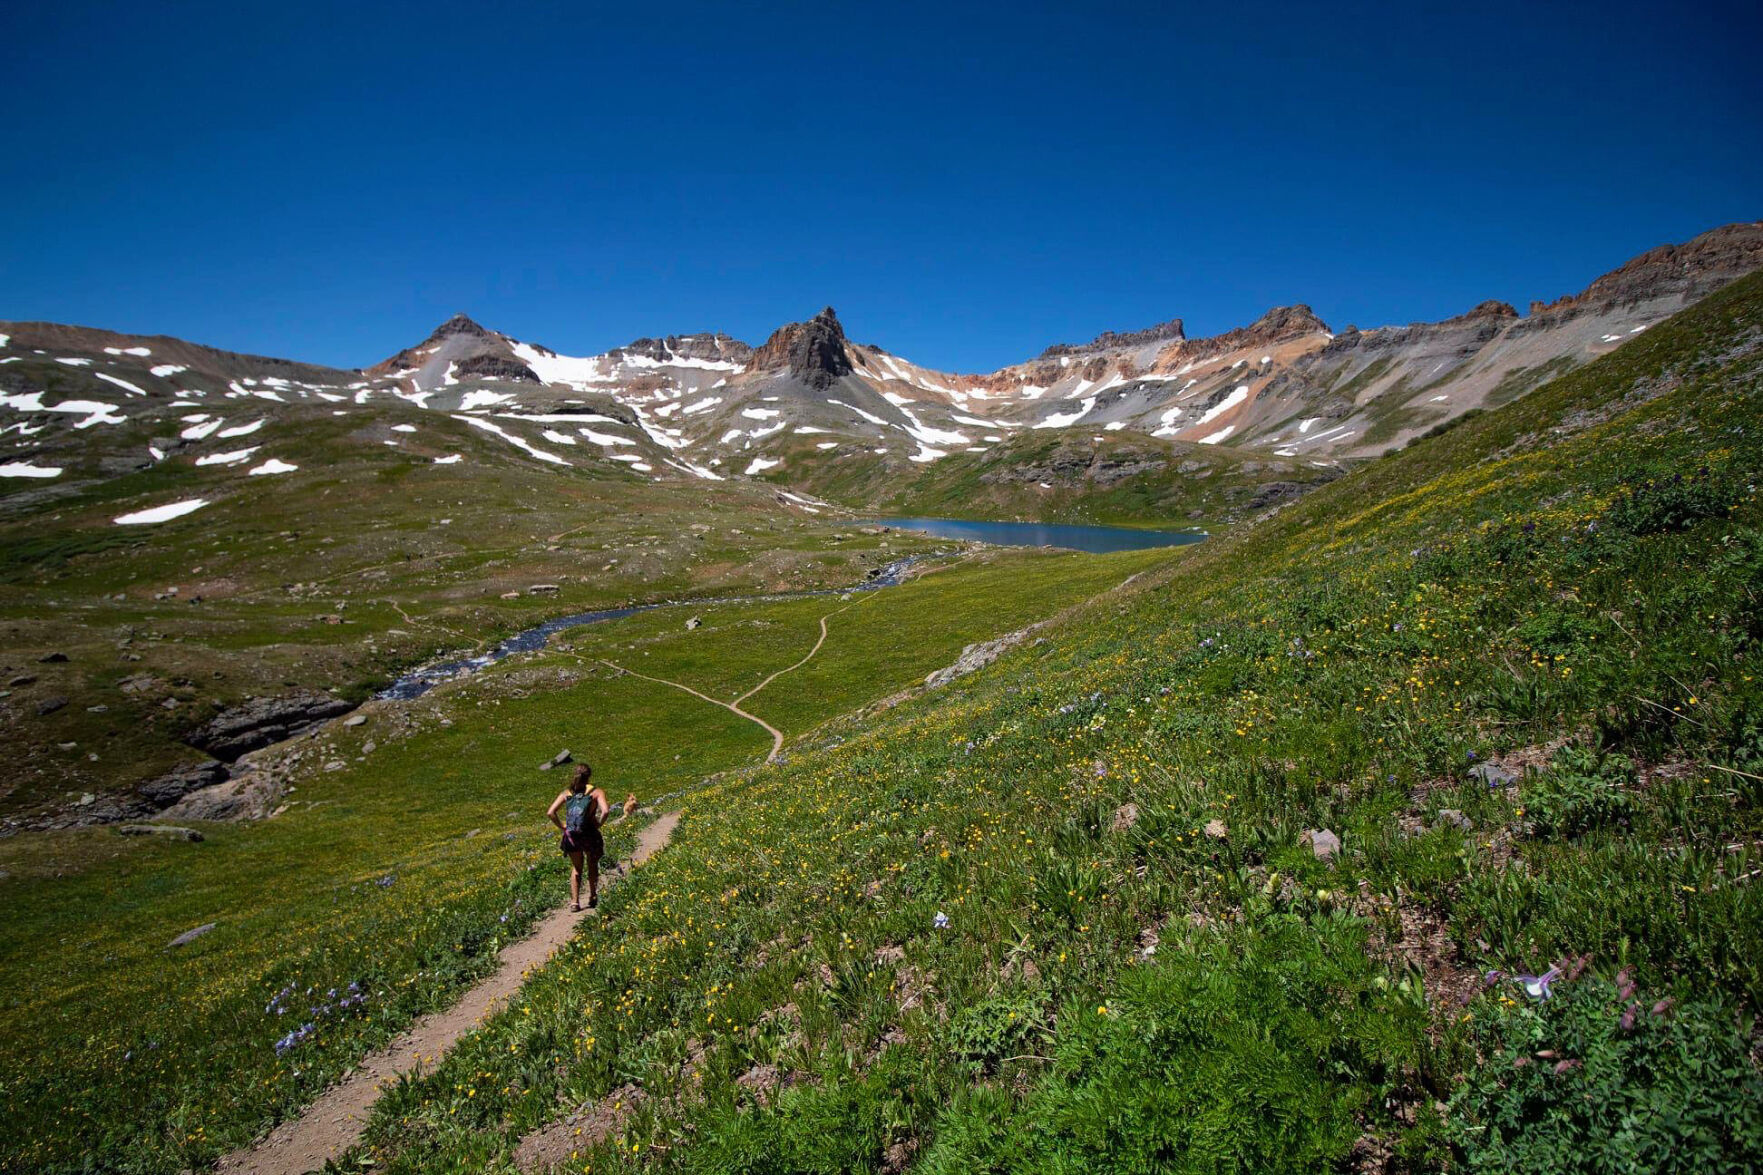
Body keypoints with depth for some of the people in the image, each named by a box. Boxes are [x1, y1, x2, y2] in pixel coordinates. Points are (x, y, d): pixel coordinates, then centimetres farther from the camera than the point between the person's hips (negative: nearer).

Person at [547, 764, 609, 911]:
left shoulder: (566, 794, 6)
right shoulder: (596, 792, -4)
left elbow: (550, 813, -3)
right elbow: (605, 811, -20)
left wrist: (562, 826, 5)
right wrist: (599, 824, -4)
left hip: (571, 836, 2)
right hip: (589, 834, -2)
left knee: (576, 868, 21)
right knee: (593, 865, 22)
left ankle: (574, 901, 16)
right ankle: (593, 897, 26)